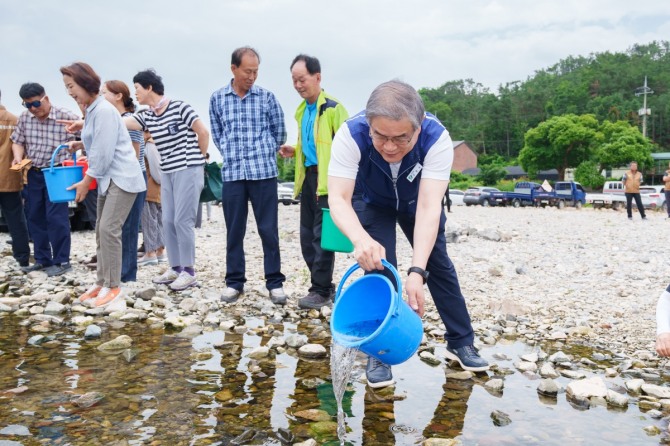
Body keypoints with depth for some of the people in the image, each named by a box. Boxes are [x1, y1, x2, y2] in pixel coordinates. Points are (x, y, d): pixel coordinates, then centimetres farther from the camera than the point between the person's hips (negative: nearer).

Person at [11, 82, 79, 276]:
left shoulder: (66, 117, -15)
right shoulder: (24, 118, 1)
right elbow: (18, 142, 10)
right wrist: (18, 157, -9)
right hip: (33, 174, 6)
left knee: (56, 217, -7)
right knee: (35, 217, 11)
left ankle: (61, 261, 4)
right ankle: (42, 259, 24)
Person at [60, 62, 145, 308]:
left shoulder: (103, 110, -16)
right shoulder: (92, 110, 13)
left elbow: (104, 152, -19)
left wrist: (85, 182, -11)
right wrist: (79, 144, 7)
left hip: (122, 178, -10)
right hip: (108, 178, 10)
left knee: (109, 229, -14)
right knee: (101, 230, 10)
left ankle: (114, 288, -7)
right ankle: (102, 283, 18)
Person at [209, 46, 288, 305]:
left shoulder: (267, 97, 3)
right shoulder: (217, 98, 7)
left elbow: (279, 132, 10)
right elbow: (216, 134, 14)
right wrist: (232, 155, 9)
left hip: (263, 172, -1)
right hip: (232, 173, 2)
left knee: (268, 229, 1)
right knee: (234, 230, 7)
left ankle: (275, 282, 9)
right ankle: (234, 282, 17)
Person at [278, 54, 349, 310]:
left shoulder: (333, 108, -10)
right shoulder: (302, 110, 16)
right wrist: (293, 151, 9)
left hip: (328, 179, -8)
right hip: (308, 177, 9)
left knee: (322, 235, -5)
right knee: (307, 236, 10)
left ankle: (321, 291, 5)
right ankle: (324, 286, 22)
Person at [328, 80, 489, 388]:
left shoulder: (436, 137, -38)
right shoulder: (351, 134, -39)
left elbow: (429, 207, -44)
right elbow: (338, 199, -44)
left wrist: (417, 271, -55)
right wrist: (361, 239, -66)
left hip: (416, 200, 1)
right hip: (372, 202, -1)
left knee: (439, 264, 5)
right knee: (378, 267, -14)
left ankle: (461, 343, 22)